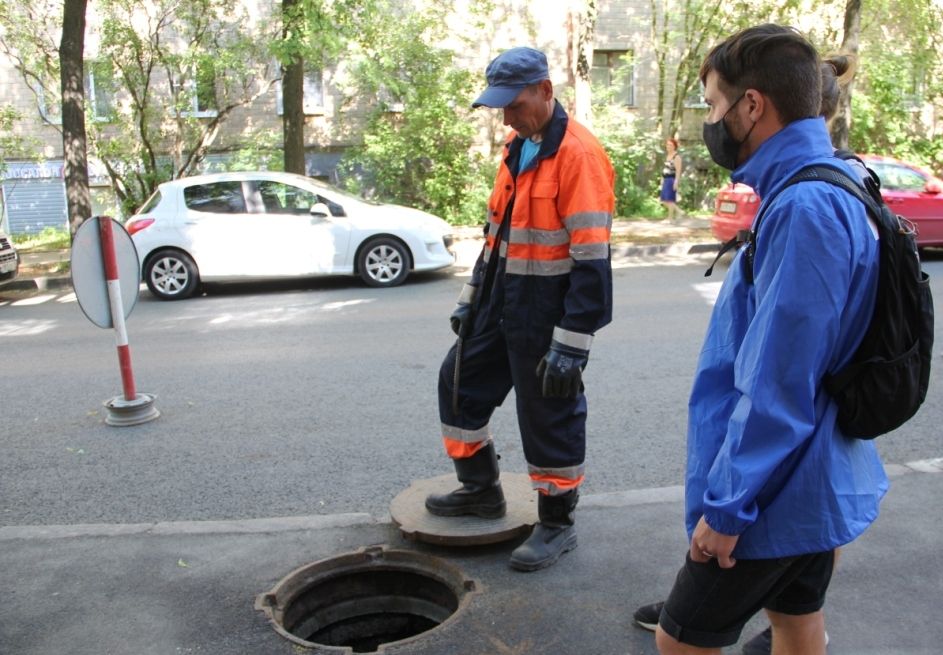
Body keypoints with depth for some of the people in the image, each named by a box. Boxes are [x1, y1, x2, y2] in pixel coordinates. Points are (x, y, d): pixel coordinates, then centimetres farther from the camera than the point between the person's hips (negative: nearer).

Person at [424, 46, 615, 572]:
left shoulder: (578, 153, -18)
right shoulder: (517, 147, 10)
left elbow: (591, 260, -22)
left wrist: (571, 345, -23)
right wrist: (471, 299, 20)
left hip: (547, 310, -9)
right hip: (501, 302, 9)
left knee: (550, 416, 3)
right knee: (460, 382, 17)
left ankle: (557, 524, 24)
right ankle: (482, 490, 35)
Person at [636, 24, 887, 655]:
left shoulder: (804, 209, -27)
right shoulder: (830, 190, 6)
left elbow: (777, 388, -27)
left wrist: (727, 507, -20)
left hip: (775, 496, -9)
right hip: (813, 483, 10)